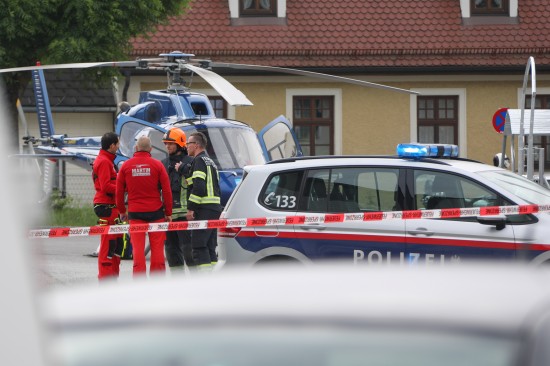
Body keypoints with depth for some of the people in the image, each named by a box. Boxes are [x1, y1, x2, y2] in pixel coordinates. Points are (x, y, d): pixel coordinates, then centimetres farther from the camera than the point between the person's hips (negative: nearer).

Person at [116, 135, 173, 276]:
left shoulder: (126, 165, 2)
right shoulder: (157, 165, -3)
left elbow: (119, 191, 5)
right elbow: (166, 191, -3)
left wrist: (122, 211, 17)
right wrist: (168, 213, 5)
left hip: (135, 212, 1)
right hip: (155, 211, -1)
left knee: (138, 247, 2)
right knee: (157, 246, 3)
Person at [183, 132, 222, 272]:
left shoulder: (199, 161, -9)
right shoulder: (210, 162, 23)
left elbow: (198, 187, -20)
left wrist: (191, 207, -18)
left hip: (203, 210, -10)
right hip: (215, 208, 10)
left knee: (198, 246, -10)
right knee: (210, 246, 12)